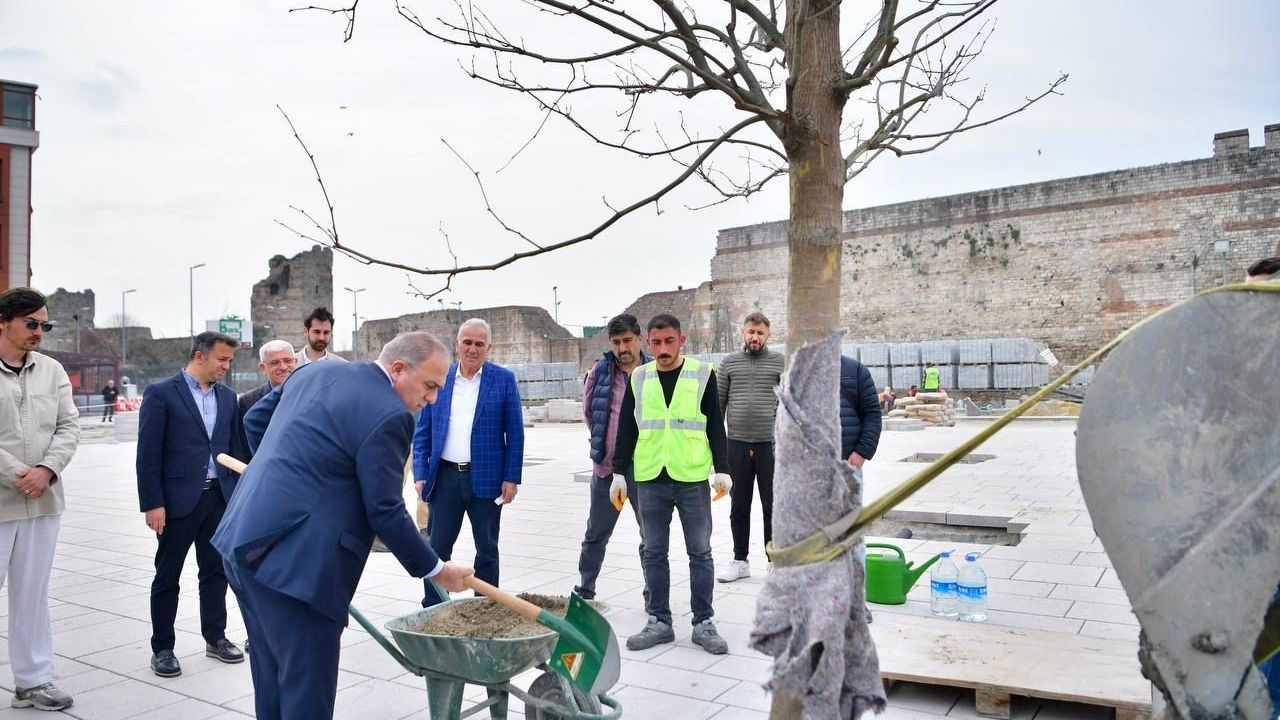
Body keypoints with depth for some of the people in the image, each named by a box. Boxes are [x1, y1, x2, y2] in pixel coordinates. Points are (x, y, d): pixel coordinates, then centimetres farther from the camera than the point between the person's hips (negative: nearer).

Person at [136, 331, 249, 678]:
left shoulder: (227, 396, 9)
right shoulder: (161, 393, -7)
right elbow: (148, 453, -10)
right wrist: (152, 503, -13)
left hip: (220, 497, 5)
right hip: (178, 499, -5)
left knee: (216, 570, 13)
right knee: (167, 575, 7)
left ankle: (216, 637, 26)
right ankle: (162, 648, 19)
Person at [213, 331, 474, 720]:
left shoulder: (316, 370, 10)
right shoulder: (389, 415, -15)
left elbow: (254, 419, 21)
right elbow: (385, 512, -12)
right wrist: (436, 569, 0)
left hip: (243, 540, 10)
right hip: (293, 560, -9)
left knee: (272, 673, 21)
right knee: (308, 685, 1)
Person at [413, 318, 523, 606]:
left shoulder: (504, 379, -1)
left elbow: (515, 433, -1)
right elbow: (422, 432, 7)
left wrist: (511, 478, -7)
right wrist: (421, 474, -1)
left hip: (486, 478, -1)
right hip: (445, 477, 2)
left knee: (487, 550, 10)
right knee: (437, 548, 6)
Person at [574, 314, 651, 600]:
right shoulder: (600, 370, 1)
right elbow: (588, 410, 13)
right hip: (606, 465, 2)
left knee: (652, 534, 6)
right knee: (596, 533, 14)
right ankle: (584, 589, 29)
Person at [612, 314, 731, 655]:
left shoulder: (702, 374, 0)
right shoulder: (638, 378, 7)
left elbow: (715, 426, 1)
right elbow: (626, 430, 11)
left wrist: (722, 470, -4)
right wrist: (620, 473, 9)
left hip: (693, 478, -2)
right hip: (650, 480, 2)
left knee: (700, 552, 5)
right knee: (654, 553, 8)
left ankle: (703, 623, 16)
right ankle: (659, 622, 19)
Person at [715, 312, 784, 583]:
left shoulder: (780, 362, 2)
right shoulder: (729, 363, 7)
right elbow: (717, 404, 9)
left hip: (770, 444, -2)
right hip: (737, 444, 2)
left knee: (773, 507, 6)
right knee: (739, 507, 11)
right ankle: (740, 561, 23)